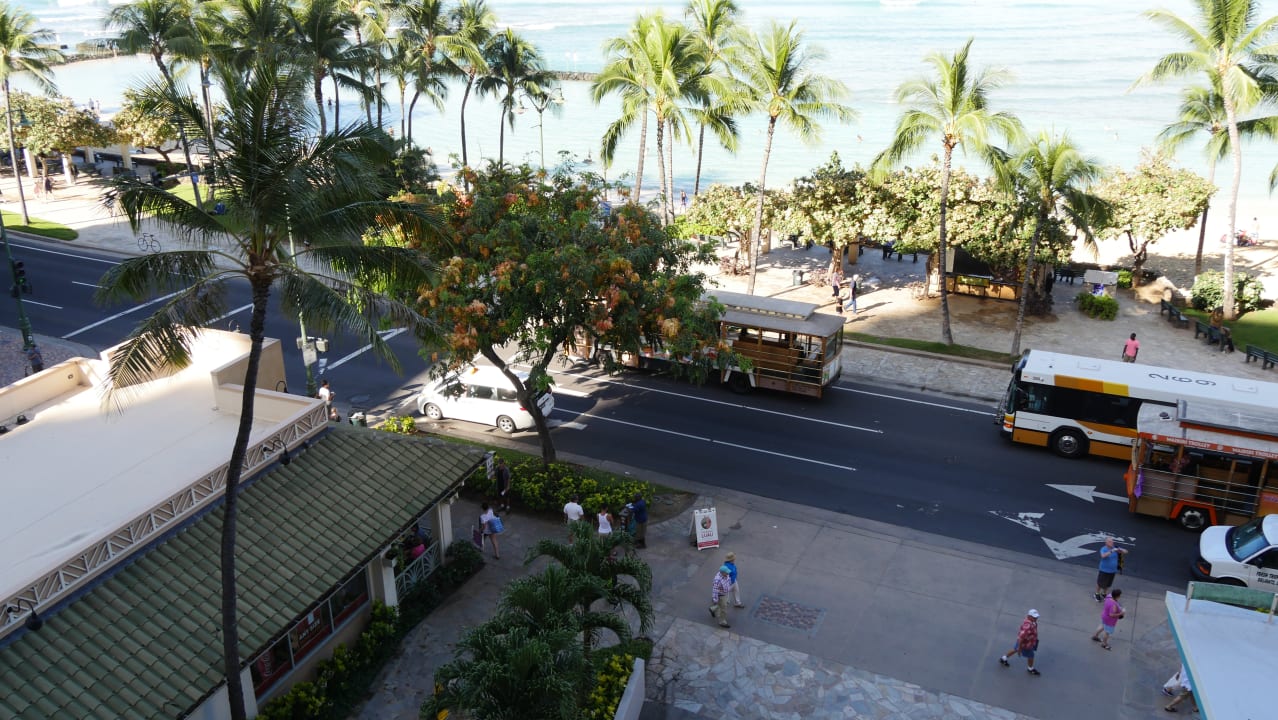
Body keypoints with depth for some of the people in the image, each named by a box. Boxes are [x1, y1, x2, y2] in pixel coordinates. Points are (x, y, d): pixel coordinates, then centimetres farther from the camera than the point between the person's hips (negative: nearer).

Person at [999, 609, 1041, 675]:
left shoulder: (1031, 620, -12)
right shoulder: (1027, 626, -42)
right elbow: (1021, 637, -36)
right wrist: (1020, 648, -25)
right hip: (1025, 644, -8)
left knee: (1015, 649, 28)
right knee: (1030, 656, 17)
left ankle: (1003, 659, 48)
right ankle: (1031, 669, 46)